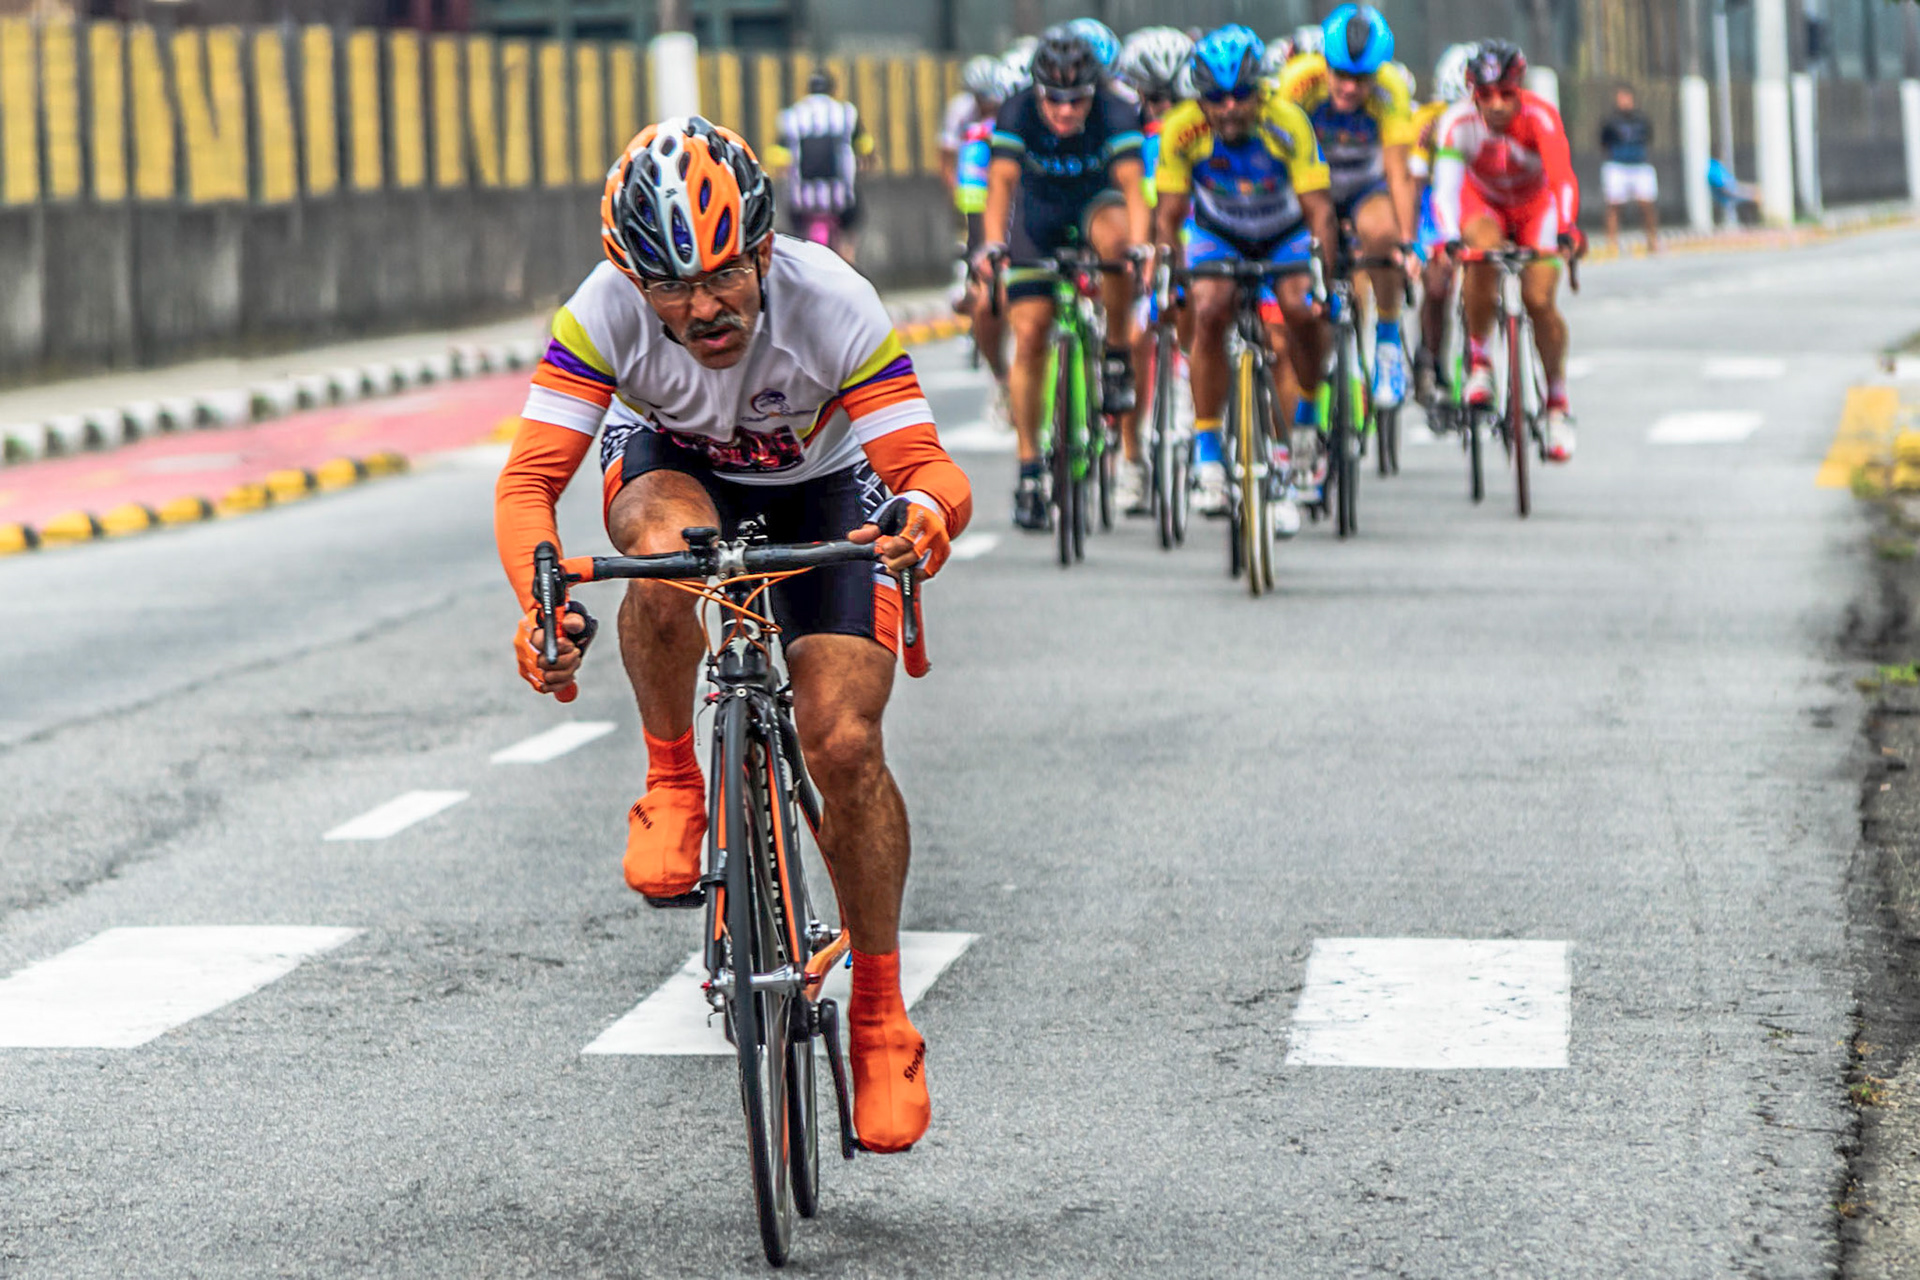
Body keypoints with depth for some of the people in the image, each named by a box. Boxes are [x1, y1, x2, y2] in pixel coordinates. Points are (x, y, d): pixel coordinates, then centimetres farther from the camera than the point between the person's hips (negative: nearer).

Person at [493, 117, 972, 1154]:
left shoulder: (831, 307, -35)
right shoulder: (603, 314, -32)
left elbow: (930, 466, -38)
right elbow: (529, 479, -34)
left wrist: (925, 512, -63)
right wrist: (539, 599, -54)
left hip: (821, 487, -1)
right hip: (670, 461, 1)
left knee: (844, 746, -16)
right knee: (667, 559, -38)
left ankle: (880, 1017, 1)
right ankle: (672, 786, -11)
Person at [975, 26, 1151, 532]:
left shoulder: (1115, 116, -28)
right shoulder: (1017, 117, -26)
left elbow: (1131, 186, -38)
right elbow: (1001, 183, -36)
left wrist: (1139, 244, -56)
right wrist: (993, 244, -53)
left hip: (1096, 205, -1)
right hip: (1038, 214, 1)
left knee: (1113, 237, -38)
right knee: (1029, 337, -8)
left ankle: (1118, 356, -17)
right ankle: (1029, 468, 1)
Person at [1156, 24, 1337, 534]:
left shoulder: (1287, 123, -31)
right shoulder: (1182, 130, -27)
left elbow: (1319, 209, -29)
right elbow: (1169, 214, -17)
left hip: (1285, 234, 0)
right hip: (1217, 233, 0)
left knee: (1301, 310, -24)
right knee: (1209, 312, -25)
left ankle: (1309, 410, 6)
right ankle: (1206, 450, -16)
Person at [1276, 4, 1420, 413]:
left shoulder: (1389, 92, -27)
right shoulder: (1300, 80, -28)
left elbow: (1399, 174, -28)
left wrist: (1406, 242, -38)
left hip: (1366, 188, -1)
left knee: (1379, 231, -34)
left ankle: (1387, 341, -15)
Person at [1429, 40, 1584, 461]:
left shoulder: (1539, 117, -33)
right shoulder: (1459, 122, -31)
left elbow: (1562, 178, -45)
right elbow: (1445, 184, -42)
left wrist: (1565, 230, -62)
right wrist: (1449, 238, -59)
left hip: (1536, 206, 0)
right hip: (1483, 203, 0)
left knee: (1539, 300, -16)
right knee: (1484, 253, -33)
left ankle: (1557, 402, 4)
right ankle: (1478, 361, -14)